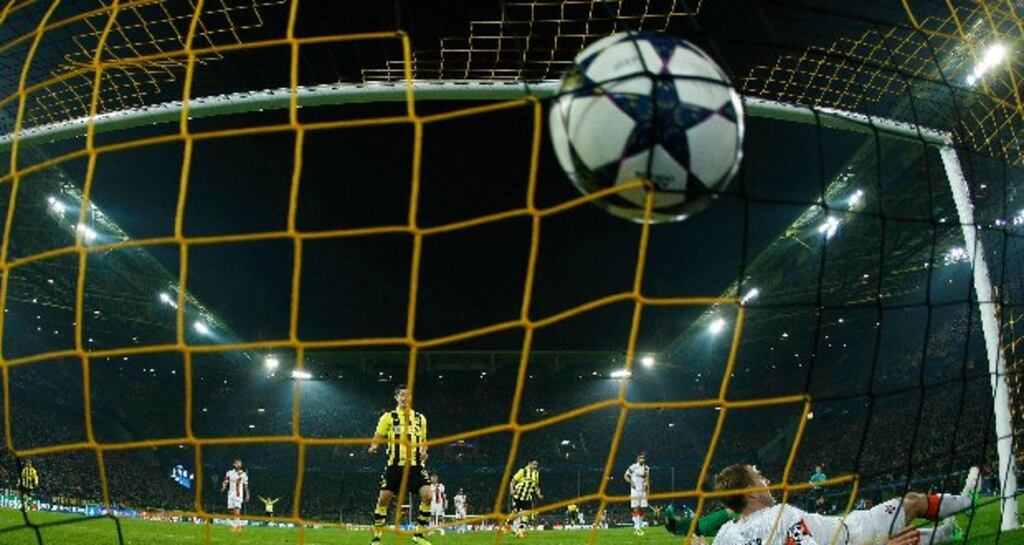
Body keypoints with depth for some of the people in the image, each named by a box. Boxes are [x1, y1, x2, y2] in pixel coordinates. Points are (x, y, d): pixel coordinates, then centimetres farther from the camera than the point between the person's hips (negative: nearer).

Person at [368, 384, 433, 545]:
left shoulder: (420, 418, 13)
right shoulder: (388, 417, 4)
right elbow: (378, 436, 1)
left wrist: (423, 451, 2)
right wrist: (374, 446, -21)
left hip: (416, 465, 2)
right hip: (395, 465, -2)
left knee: (427, 495, -13)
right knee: (383, 498, -5)